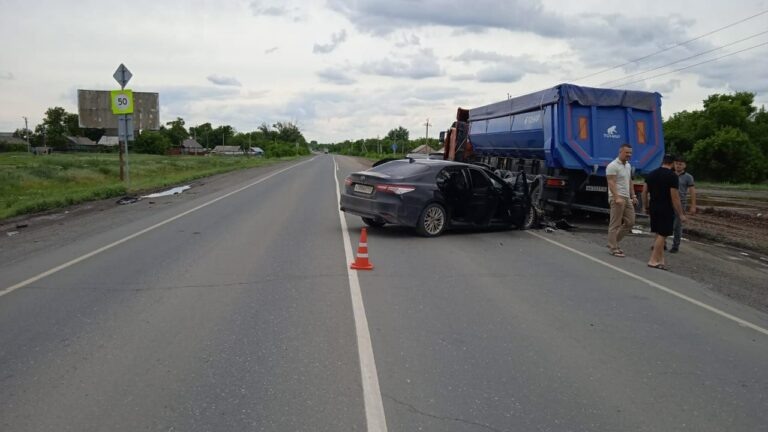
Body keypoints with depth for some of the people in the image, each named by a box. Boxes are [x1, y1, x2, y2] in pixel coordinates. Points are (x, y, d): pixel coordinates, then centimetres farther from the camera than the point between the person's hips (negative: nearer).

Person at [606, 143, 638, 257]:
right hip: (617, 198, -9)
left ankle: (613, 242, 19)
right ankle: (613, 248, 1)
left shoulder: (628, 165, 16)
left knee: (630, 222, 8)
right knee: (615, 224, -5)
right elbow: (611, 183, -19)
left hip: (627, 198, 9)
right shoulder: (613, 166, -12)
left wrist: (633, 195, 17)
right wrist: (617, 198, -27)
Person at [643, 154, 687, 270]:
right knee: (662, 235, -2)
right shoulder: (672, 176, -13)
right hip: (666, 210, -7)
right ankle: (653, 260, -2)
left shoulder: (651, 174, 7)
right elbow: (675, 197, -15)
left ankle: (660, 260, 17)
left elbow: (644, 192, 9)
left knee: (659, 233, 15)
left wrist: (646, 207, 19)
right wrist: (681, 214, -10)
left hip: (653, 208, 7)